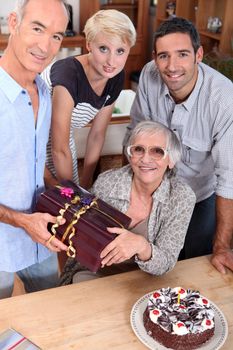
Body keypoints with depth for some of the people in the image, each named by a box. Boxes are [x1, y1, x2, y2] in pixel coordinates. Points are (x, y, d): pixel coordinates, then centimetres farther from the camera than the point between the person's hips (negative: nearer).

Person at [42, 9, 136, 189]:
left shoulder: (116, 78, -11)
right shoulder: (68, 75, -32)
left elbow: (97, 134, 0)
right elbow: (60, 149, -26)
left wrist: (85, 184, 3)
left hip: (62, 135, 6)